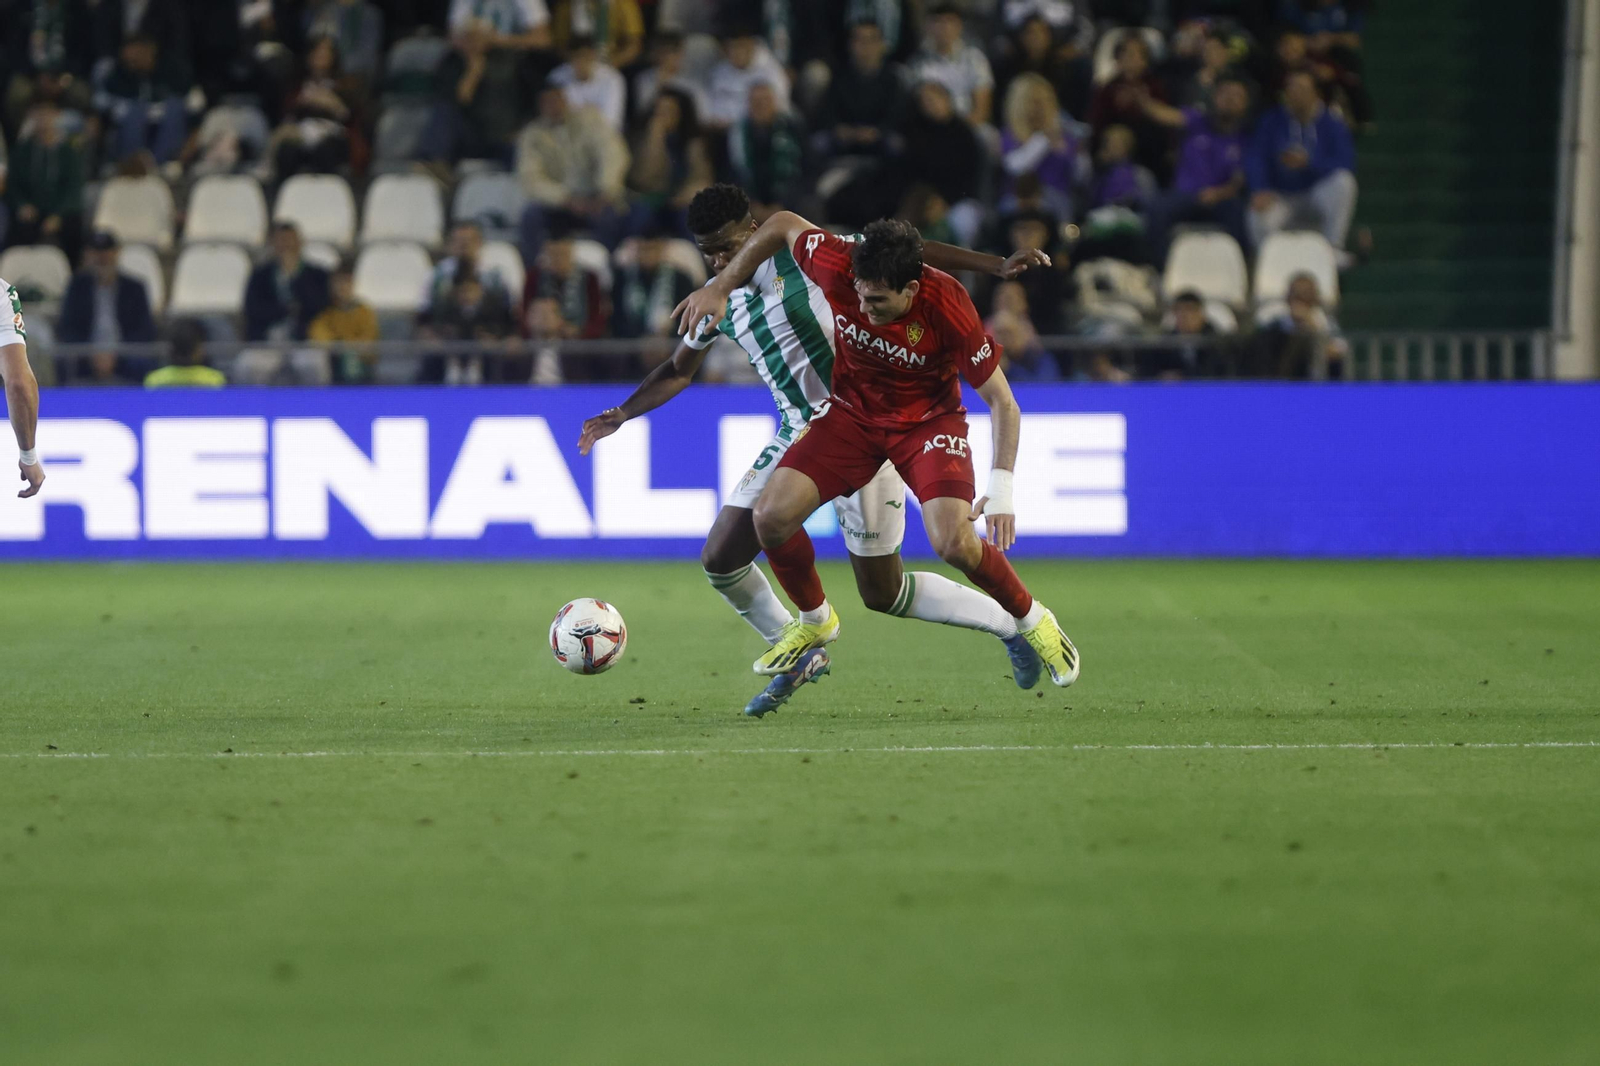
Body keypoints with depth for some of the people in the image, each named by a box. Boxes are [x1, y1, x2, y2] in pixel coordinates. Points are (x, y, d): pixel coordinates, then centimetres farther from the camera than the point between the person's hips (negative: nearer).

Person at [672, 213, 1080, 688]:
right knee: (771, 514, -14)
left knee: (954, 543, -23)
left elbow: (1002, 403, -21)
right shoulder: (839, 268, -27)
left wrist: (1001, 488, -29)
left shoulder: (947, 308, -31)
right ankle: (815, 620, 15)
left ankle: (1032, 620, 8)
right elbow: (783, 224, -5)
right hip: (852, 412, 3)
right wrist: (719, 289, -4)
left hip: (929, 418, -3)